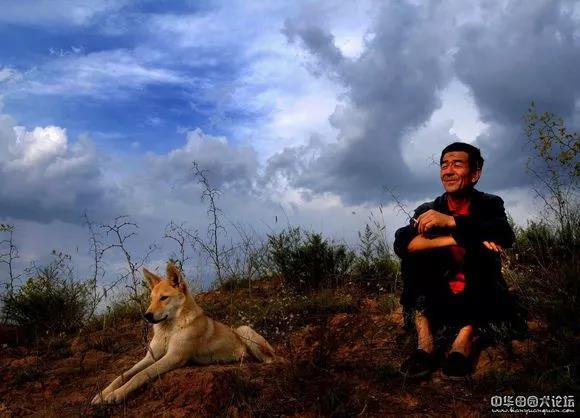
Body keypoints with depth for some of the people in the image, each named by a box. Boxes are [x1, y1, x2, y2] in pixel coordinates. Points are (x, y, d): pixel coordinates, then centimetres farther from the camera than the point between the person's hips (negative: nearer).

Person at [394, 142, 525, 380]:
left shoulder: (489, 205, 1)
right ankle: (425, 346, -28)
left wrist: (450, 221, -30)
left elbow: (505, 236, -23)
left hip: (479, 300, -1)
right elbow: (401, 244, -20)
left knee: (481, 251, -26)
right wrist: (458, 239, -30)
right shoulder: (427, 211, 0)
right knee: (413, 255, -20)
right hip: (438, 302, 2)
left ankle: (464, 342, -30)